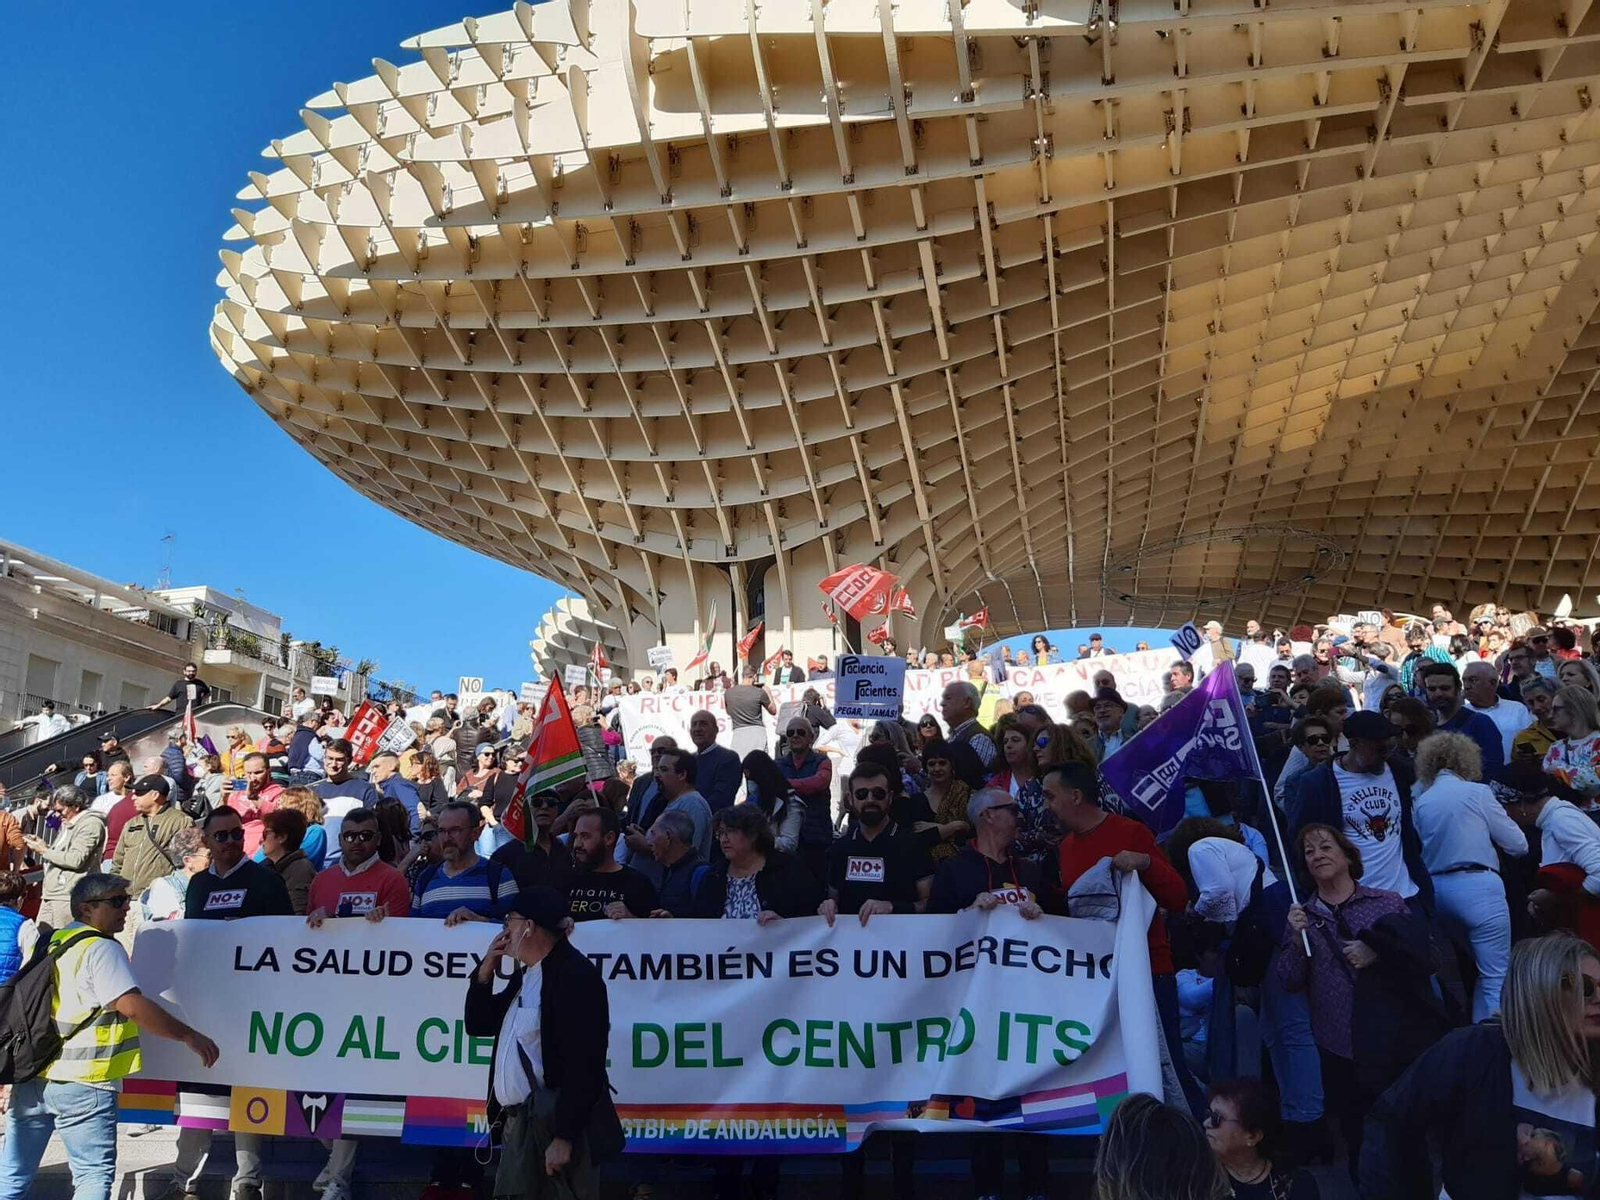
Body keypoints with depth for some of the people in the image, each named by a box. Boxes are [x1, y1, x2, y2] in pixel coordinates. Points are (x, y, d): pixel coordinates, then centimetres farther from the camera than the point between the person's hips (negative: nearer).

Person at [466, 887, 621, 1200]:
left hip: (555, 1123, -9)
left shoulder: (575, 974, -16)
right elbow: (478, 1025, 22)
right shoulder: (524, 976, 14)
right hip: (518, 1120, 9)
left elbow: (583, 1064, -22)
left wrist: (564, 1136, -24)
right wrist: (485, 970, 8)